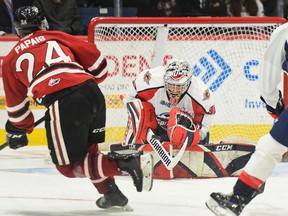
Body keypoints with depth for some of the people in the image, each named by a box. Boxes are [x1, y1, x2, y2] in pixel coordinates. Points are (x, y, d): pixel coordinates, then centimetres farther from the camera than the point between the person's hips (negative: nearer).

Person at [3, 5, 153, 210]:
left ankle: (125, 163, -14)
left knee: (68, 166, 3)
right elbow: (95, 58, 20)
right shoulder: (57, 37, 24)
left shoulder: (11, 60, 20)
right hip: (93, 92, 5)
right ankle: (111, 193, 18)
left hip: (62, 103, -5)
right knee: (87, 148, 28)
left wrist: (18, 131, 39)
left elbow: (16, 103, 23)